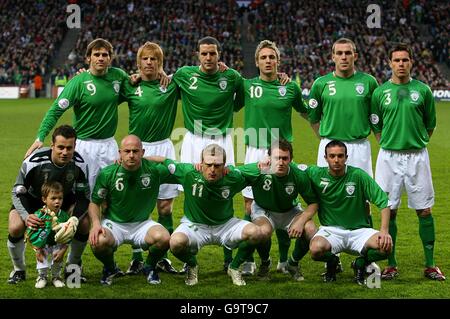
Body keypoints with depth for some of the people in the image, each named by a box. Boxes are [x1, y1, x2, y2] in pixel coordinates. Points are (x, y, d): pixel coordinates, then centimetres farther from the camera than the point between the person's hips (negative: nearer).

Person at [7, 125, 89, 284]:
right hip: (32, 198, -2)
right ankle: (19, 270, 2)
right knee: (15, 228, -27)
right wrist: (26, 216, -42)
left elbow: (84, 196, -15)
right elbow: (18, 193, -23)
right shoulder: (34, 162, -35)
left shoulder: (79, 163, -27)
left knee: (84, 223, -22)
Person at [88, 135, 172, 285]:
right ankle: (110, 268, 5)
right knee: (98, 242, -34)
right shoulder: (107, 174, -12)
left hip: (142, 224, 1)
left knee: (163, 238, -31)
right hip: (113, 223, -1)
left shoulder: (154, 170, -11)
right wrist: (96, 223, -18)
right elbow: (94, 203, -2)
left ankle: (149, 267, 6)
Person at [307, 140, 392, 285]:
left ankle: (361, 263, 6)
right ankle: (332, 262, 5)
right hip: (330, 230, 0)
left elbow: (383, 202, -9)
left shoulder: (358, 175, -9)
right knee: (316, 249, -34)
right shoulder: (316, 174, -5)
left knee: (386, 246, -27)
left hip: (358, 230, 0)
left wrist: (384, 231, -22)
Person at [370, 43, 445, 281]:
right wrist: (389, 145, 4)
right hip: (389, 157, 0)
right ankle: (391, 265, 12)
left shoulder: (422, 90, 2)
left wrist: (416, 143, 7)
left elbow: (430, 125, 10)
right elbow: (376, 127, 10)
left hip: (417, 156, 0)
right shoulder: (380, 92, 3)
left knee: (424, 210, 2)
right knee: (389, 211, 2)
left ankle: (430, 265, 11)